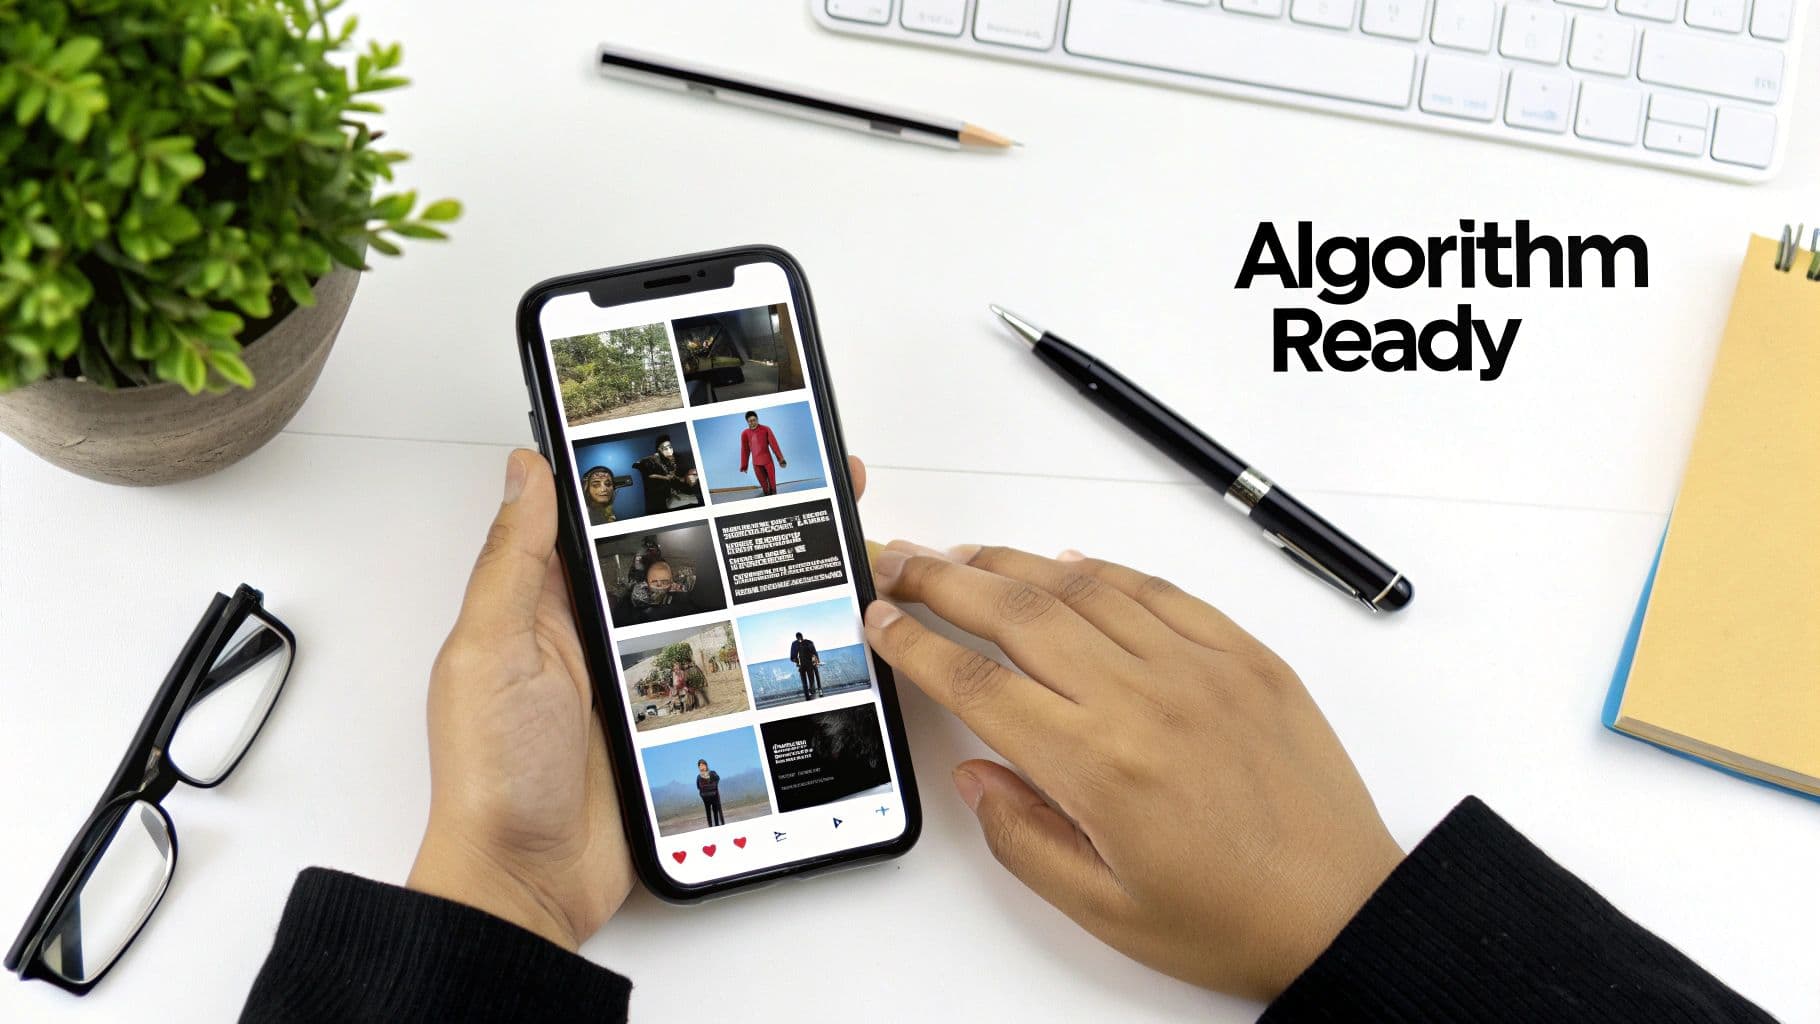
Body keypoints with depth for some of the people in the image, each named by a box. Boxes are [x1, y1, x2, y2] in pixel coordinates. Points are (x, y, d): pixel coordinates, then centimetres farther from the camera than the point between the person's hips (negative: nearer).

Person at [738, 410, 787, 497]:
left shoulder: (766, 429, -7)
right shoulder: (745, 433, -3)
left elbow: (774, 444, -6)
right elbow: (745, 450, 4)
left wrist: (781, 459, -8)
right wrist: (743, 465, 9)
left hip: (768, 460, -1)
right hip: (756, 463, 1)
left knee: (772, 483, 3)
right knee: (764, 485, 4)